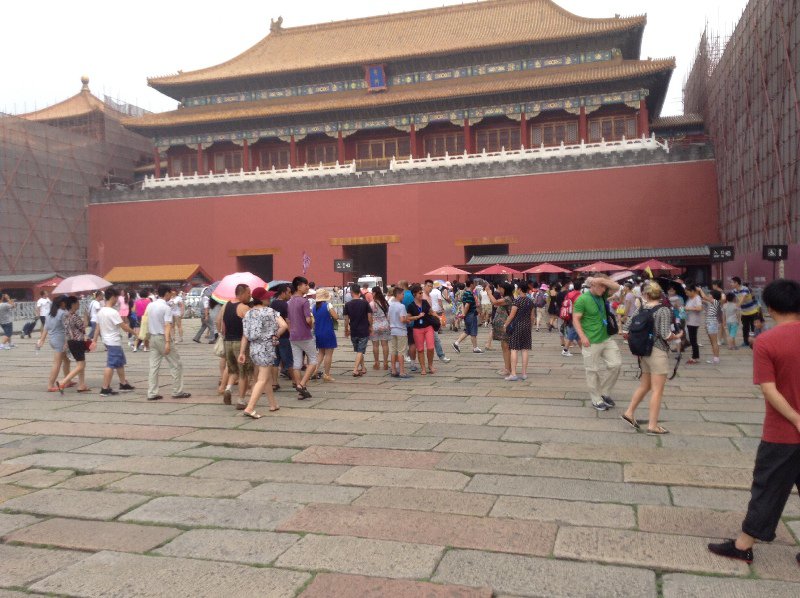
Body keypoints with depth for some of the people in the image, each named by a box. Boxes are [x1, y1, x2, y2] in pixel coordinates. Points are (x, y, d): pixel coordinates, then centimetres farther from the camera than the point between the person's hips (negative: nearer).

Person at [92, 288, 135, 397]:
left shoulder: (100, 312, 7)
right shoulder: (113, 312, -19)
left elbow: (98, 327, 10)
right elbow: (124, 326, -16)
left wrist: (94, 340, 14)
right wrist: (134, 332, -4)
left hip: (107, 341, 9)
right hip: (114, 342, -9)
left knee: (120, 363, 18)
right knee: (111, 365, -5)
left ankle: (123, 384, 26)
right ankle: (105, 389, -4)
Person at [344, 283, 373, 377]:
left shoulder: (348, 305, -3)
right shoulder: (365, 303, -6)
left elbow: (346, 319, -1)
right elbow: (369, 316, -4)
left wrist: (346, 329, 13)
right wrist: (370, 327, 10)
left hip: (353, 331, 2)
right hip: (364, 331, -2)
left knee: (358, 350, 18)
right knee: (360, 351, -2)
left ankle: (362, 368, 27)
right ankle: (355, 370, -13)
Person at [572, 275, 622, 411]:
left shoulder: (602, 296, 7)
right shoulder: (582, 299, -12)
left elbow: (616, 287, 5)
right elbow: (575, 319, -14)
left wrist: (603, 280, -11)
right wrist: (582, 337, -22)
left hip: (606, 339, 7)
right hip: (592, 342, -7)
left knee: (616, 364, 5)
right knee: (593, 371, 3)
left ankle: (604, 393, 22)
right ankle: (596, 400, 16)